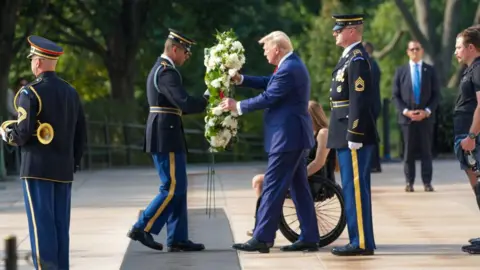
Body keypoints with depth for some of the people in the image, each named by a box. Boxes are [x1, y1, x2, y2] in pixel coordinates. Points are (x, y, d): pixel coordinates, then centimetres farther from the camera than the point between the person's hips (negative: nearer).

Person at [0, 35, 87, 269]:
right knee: (61, 224, 9)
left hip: (37, 168, -6)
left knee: (41, 224, -4)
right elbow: (81, 135, 12)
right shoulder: (71, 92, 10)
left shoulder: (31, 92, -11)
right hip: (64, 170, 6)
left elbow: (23, 132, -17)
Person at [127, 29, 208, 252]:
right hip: (166, 138, -11)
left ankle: (177, 239, 10)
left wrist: (202, 103, 8)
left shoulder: (160, 69, 19)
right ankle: (142, 228, -5)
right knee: (173, 188, -8)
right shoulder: (167, 72, -15)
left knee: (177, 188, 10)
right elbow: (185, 103, -25)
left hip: (164, 137, 11)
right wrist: (208, 100, -10)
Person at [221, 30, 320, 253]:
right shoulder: (292, 64, 14)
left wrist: (238, 106, -10)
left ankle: (262, 239, -9)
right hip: (295, 136, 11)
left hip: (287, 137, -11)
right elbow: (269, 84, 21)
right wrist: (241, 79, 11)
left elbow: (268, 98, -20)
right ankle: (309, 238, 13)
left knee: (273, 187, -9)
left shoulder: (288, 70, -19)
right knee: (299, 187, 12)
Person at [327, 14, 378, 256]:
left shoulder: (358, 59, -15)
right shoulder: (349, 57, 17)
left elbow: (359, 100, -20)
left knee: (355, 188, -7)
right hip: (347, 134, 10)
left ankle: (362, 243, -4)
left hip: (354, 134, -10)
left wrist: (354, 136, -22)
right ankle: (360, 240, 16)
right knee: (354, 188, 12)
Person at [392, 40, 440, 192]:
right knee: (409, 151, 1)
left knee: (426, 151, 1)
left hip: (426, 116, 0)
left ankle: (427, 182, 2)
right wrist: (405, 111, -10)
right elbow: (395, 96, 4)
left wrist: (427, 111, -9)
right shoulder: (400, 71, 7)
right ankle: (409, 182, 4)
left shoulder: (430, 70, 8)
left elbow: (436, 94, 5)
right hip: (407, 117, 0)